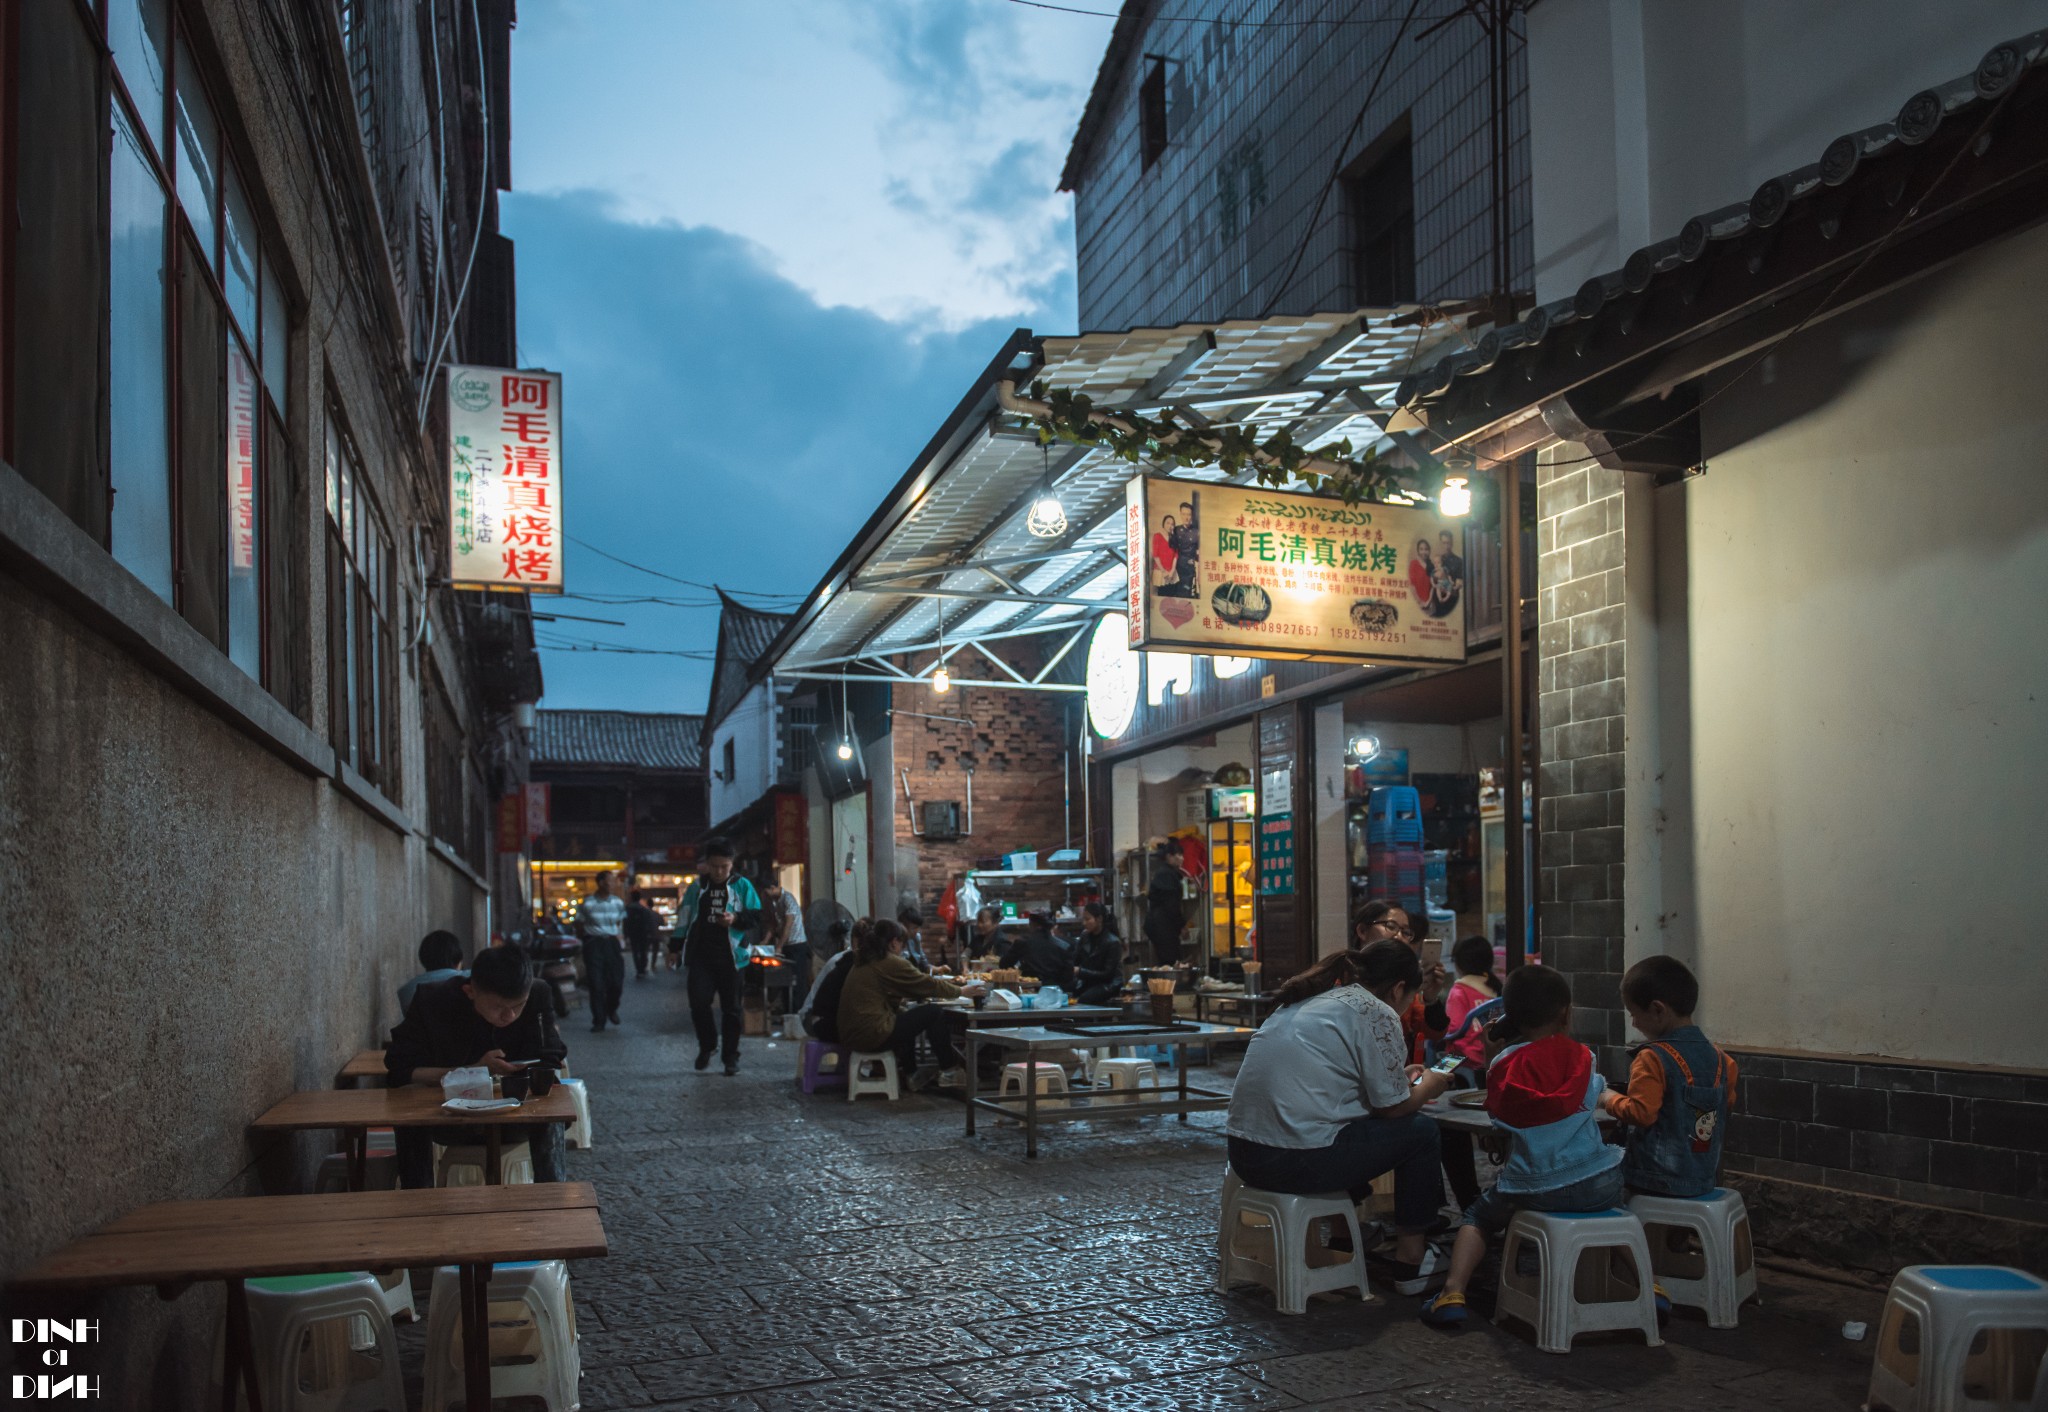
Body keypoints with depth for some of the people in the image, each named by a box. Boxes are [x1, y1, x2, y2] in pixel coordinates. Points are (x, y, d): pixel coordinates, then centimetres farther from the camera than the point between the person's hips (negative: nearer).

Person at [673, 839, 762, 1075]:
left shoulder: (741, 886, 5)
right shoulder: (698, 886, 11)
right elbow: (684, 916, 14)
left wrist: (736, 919, -14)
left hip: (729, 956, -1)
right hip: (700, 955, 1)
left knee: (731, 1008, 2)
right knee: (699, 1003, -7)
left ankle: (731, 1056, 12)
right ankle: (707, 1046, 17)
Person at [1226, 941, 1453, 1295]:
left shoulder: (1302, 1002, 19)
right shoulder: (1376, 1012, -4)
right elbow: (1393, 1106, -1)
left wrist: (1400, 1076, 36)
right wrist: (1428, 1086, 20)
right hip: (1298, 1162, -8)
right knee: (1420, 1130, 11)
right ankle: (1410, 1257, 20)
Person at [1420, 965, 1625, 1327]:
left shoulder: (1504, 1065, -1)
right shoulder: (1581, 1055, 2)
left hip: (1533, 1188, -1)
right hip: (1596, 1184, 1)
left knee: (1476, 1218, 24)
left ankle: (1453, 1293, 2)